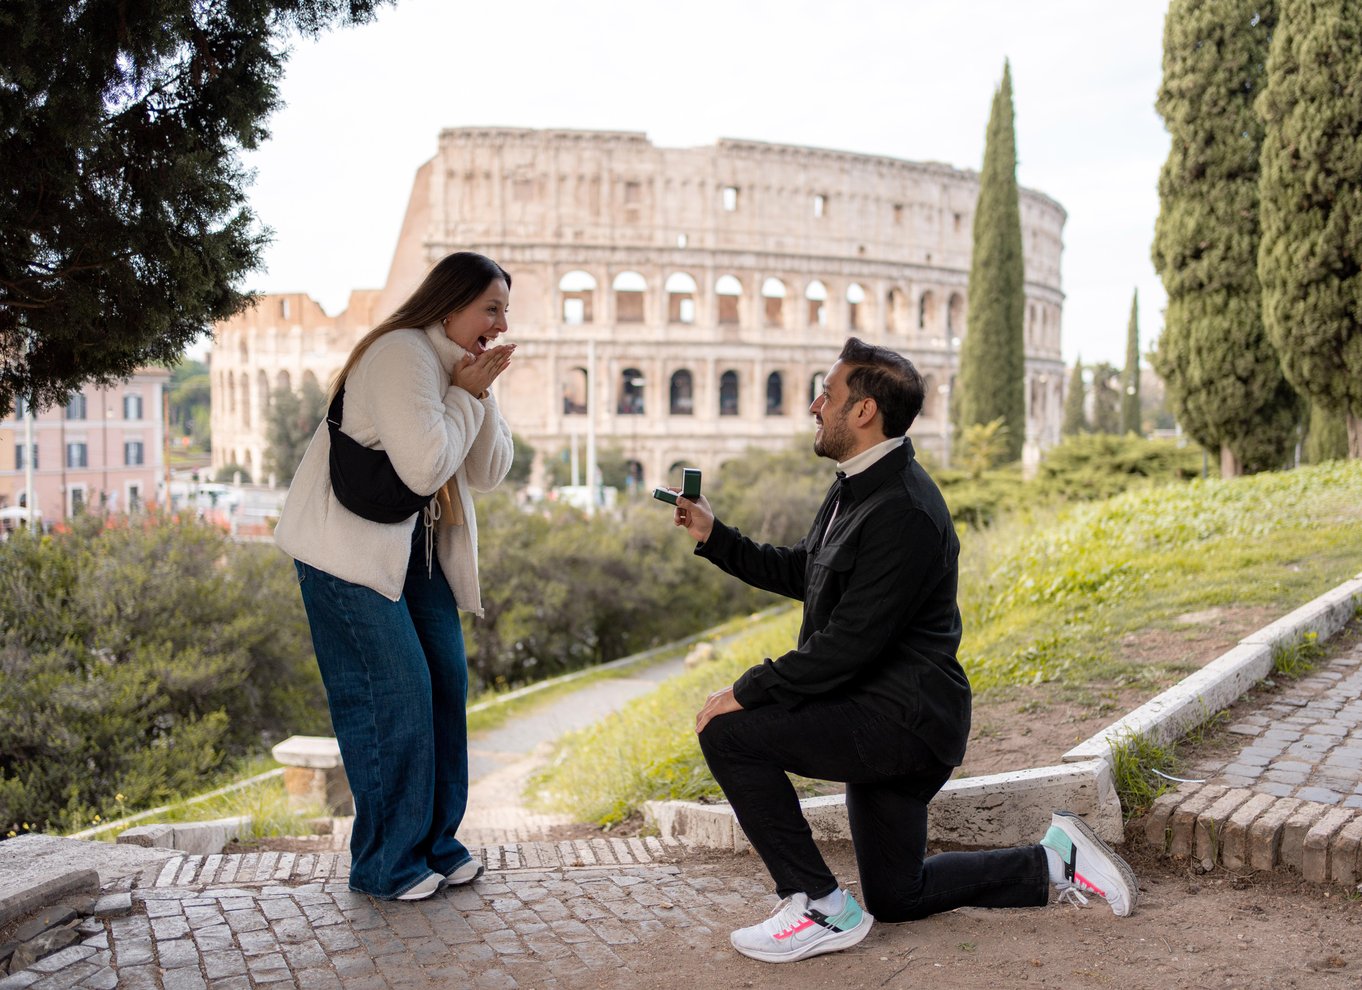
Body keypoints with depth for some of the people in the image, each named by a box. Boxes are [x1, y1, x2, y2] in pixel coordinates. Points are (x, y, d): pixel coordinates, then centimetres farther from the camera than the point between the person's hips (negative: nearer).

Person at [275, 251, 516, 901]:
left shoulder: (457, 369, 12)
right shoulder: (402, 355, -18)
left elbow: (487, 475, 7)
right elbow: (424, 467, -26)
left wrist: (481, 396, -5)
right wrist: (464, 395, -14)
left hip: (416, 545, 9)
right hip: (350, 547, -9)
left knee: (446, 681, 6)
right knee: (393, 695, -9)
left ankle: (435, 842, 18)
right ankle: (386, 865, 5)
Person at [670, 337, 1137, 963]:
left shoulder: (904, 513, -24)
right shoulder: (857, 488, 8)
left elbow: (850, 642, -27)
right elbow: (800, 572, 20)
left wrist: (746, 693, -22)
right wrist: (713, 536, 12)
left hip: (901, 721, -10)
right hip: (885, 722, 10)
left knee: (729, 733, -20)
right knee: (897, 899, 20)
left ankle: (821, 908, -10)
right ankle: (1056, 859, 26)